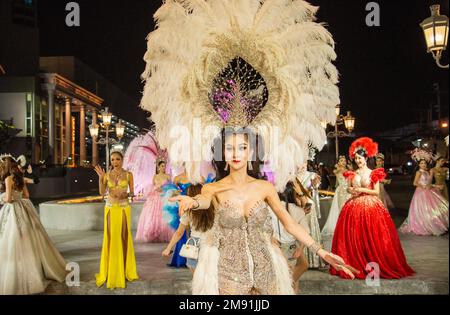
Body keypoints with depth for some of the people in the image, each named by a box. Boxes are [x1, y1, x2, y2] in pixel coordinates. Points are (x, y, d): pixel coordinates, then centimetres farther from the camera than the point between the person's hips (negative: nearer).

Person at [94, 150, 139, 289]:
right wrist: (100, 178, -14)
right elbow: (102, 192, -5)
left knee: (124, 237, 3)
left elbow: (132, 193, 4)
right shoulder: (107, 175, 2)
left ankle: (125, 270, 17)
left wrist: (126, 194, -17)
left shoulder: (128, 175, 0)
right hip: (110, 208, 1)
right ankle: (111, 271, 15)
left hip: (124, 209, -1)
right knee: (111, 238, 2)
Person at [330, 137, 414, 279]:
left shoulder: (373, 173, -1)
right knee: (354, 237, 1)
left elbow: (377, 192, -4)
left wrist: (362, 190, -13)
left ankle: (373, 264, 7)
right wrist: (351, 190, -6)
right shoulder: (352, 174, 8)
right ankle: (356, 264, 11)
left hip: (371, 206, -3)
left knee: (372, 236, -3)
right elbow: (348, 188, 16)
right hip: (354, 207, 3)